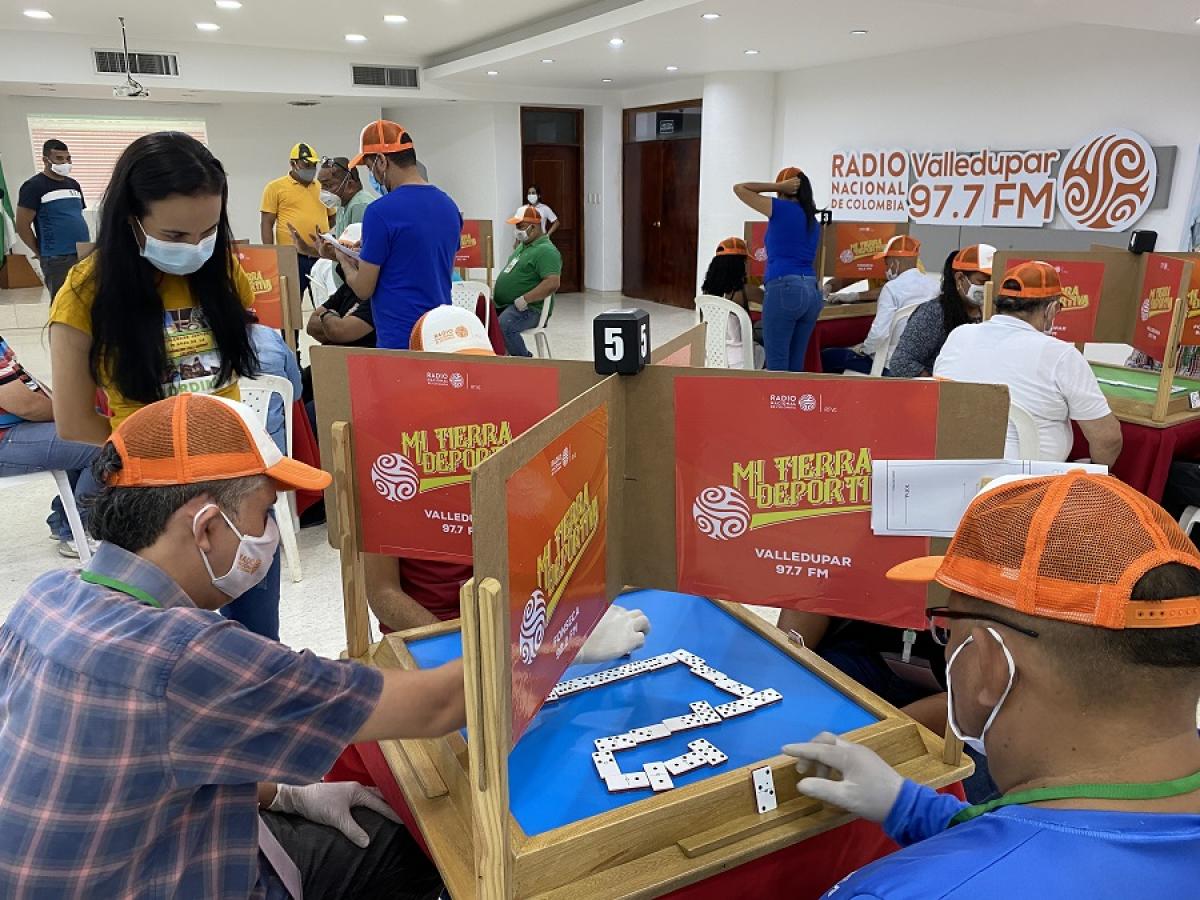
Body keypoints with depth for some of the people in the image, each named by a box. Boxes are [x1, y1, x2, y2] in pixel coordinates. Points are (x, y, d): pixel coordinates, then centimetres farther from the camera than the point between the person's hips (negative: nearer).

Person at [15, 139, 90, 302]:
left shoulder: (74, 184, 15)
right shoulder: (34, 186, -4)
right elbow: (22, 226, -6)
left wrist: (85, 245, 13)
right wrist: (41, 254, -3)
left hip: (83, 255, 6)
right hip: (58, 259, -6)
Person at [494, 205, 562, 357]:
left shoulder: (546, 250, -12)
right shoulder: (523, 246, 20)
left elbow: (553, 283, -25)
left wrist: (524, 299, -24)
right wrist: (496, 290, 14)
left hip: (529, 308, -9)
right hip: (504, 305, 9)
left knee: (503, 326, -34)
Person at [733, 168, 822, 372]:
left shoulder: (781, 208, 1)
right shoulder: (813, 221, 21)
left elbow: (739, 188, 11)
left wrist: (779, 186, 11)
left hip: (784, 288, -7)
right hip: (812, 291, 7)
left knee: (777, 365, -5)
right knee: (796, 365, 9)